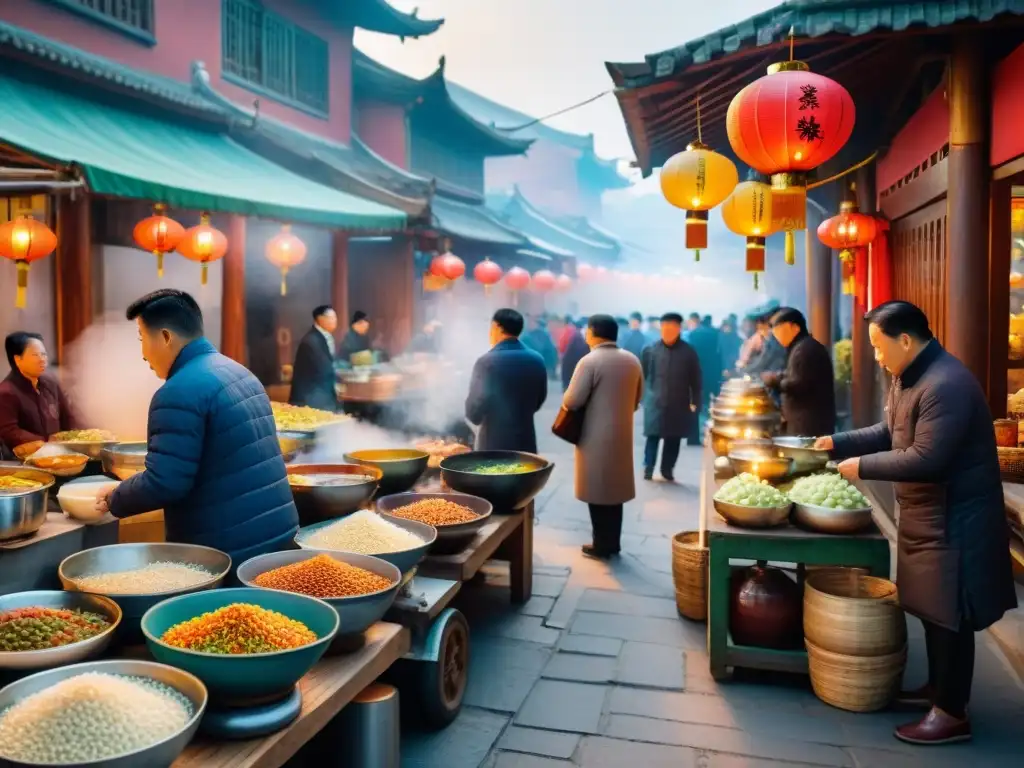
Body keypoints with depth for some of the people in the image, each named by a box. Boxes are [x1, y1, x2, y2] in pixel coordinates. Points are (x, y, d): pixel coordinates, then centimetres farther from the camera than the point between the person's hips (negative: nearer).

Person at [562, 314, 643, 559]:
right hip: (622, 433, 7)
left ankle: (601, 546, 10)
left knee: (598, 490, 3)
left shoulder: (590, 361, -16)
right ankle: (613, 542, 22)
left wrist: (567, 398, 5)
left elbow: (572, 401, -17)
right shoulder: (632, 360, 6)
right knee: (614, 488, 15)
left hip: (596, 436, -6)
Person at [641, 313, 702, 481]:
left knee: (674, 439, 6)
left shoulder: (689, 352, -1)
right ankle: (648, 468, 8)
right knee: (653, 436, -1)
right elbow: (642, 375, 5)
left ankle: (667, 470, 16)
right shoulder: (651, 350, -1)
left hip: (678, 404, 1)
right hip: (655, 403, -1)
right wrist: (640, 397, 4)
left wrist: (694, 402, 1)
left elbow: (696, 379, 3)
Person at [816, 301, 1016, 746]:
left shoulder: (946, 385, -25)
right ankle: (937, 688, 34)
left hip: (954, 520, -10)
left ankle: (952, 714, 13)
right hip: (925, 515, 10)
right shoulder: (907, 377, 8)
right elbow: (889, 432, 19)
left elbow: (926, 459, -30)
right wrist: (838, 443, 9)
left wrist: (863, 467, -20)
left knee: (949, 616, 1)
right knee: (931, 610, 19)